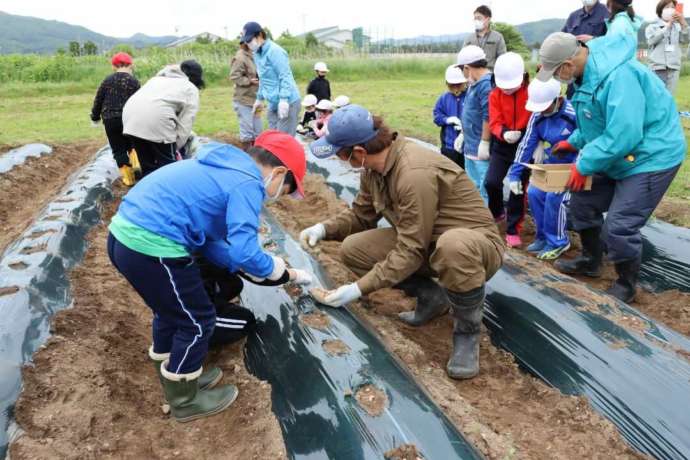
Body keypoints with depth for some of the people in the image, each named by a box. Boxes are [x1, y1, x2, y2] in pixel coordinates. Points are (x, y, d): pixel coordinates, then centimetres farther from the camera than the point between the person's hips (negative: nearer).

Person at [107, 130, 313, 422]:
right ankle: (184, 400, 29)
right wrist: (283, 273, -2)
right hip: (152, 248, -10)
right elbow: (244, 251, -20)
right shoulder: (247, 183, -11)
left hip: (126, 235, 10)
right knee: (197, 321, 9)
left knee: (172, 309, 28)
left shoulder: (225, 167, 18)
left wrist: (243, 268, 15)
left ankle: (178, 377, 47)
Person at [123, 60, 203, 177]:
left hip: (130, 115, 7)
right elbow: (185, 125, 7)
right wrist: (175, 147, 15)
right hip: (157, 120, -6)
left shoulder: (158, 78, 36)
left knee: (147, 167, 17)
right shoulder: (191, 89, 18)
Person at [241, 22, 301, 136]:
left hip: (287, 103, -9)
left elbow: (285, 76, -20)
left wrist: (283, 99, -26)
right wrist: (260, 98, 26)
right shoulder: (257, 53, 13)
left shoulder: (274, 51, -15)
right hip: (273, 104, 9)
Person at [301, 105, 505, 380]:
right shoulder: (374, 166, -6)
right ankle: (431, 296, 6)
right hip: (425, 242, 8)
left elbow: (411, 252, -29)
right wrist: (324, 228, -10)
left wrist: (360, 289, -24)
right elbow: (361, 215, 8)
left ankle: (467, 331, -15)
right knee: (353, 249, -8)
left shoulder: (415, 173, -32)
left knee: (454, 245, -44)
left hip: (477, 244, -7)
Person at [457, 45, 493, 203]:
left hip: (481, 148, -11)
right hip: (470, 146, 11)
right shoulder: (475, 83, 14)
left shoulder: (487, 83, -18)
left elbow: (488, 116, -23)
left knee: (485, 188, -4)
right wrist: (463, 135, 22)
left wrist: (484, 143, -22)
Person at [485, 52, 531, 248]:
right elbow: (494, 123, -8)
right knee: (491, 182, -5)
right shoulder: (495, 95, -4)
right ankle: (497, 212, 27)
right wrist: (504, 134, -28)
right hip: (502, 145, 3)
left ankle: (513, 230, 11)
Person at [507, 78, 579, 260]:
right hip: (550, 166, 6)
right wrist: (515, 174, -4)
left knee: (554, 197, -20)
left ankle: (557, 241, -1)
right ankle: (544, 236, 14)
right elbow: (526, 145, -1)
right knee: (534, 193, -5)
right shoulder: (538, 116, -5)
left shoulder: (574, 114, -23)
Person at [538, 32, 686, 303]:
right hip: (616, 156, 10)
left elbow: (622, 135, -33)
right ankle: (591, 262, 34)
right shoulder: (588, 71, 1)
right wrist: (574, 142, 9)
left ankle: (626, 286, 15)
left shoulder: (617, 76, -30)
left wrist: (584, 164, -24)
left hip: (651, 157, -10)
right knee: (582, 203, 13)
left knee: (619, 227, -11)